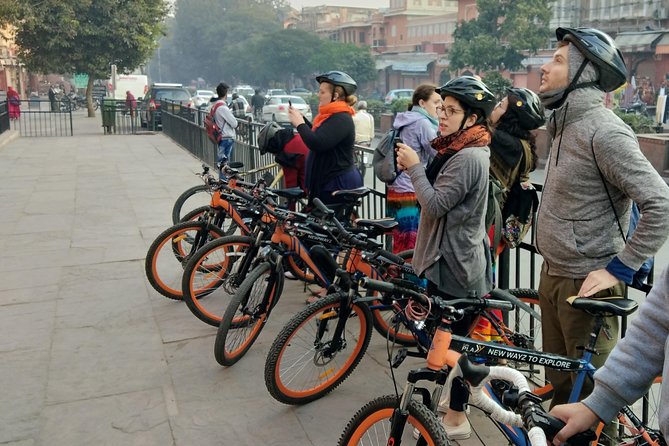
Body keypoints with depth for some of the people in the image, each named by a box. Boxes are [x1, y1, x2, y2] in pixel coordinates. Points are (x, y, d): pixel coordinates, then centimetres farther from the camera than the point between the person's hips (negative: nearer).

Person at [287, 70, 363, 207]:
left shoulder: (341, 119, -19)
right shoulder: (332, 116, 15)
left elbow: (317, 144, -28)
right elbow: (316, 135, 24)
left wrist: (300, 124, -15)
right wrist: (300, 118, 13)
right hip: (328, 182, 11)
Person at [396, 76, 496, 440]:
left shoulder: (468, 157, -21)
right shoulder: (458, 150, 13)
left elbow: (435, 205, -23)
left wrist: (414, 168, -15)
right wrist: (413, 169, 2)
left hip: (454, 263, -11)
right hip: (448, 257, 11)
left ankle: (456, 419, 13)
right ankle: (449, 403, 36)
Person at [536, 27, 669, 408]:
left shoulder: (604, 131, -20)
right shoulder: (566, 123, 10)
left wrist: (619, 269, -20)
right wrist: (552, 267, 17)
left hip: (586, 285, -9)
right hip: (552, 276, 9)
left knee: (591, 389, 6)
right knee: (558, 379, 22)